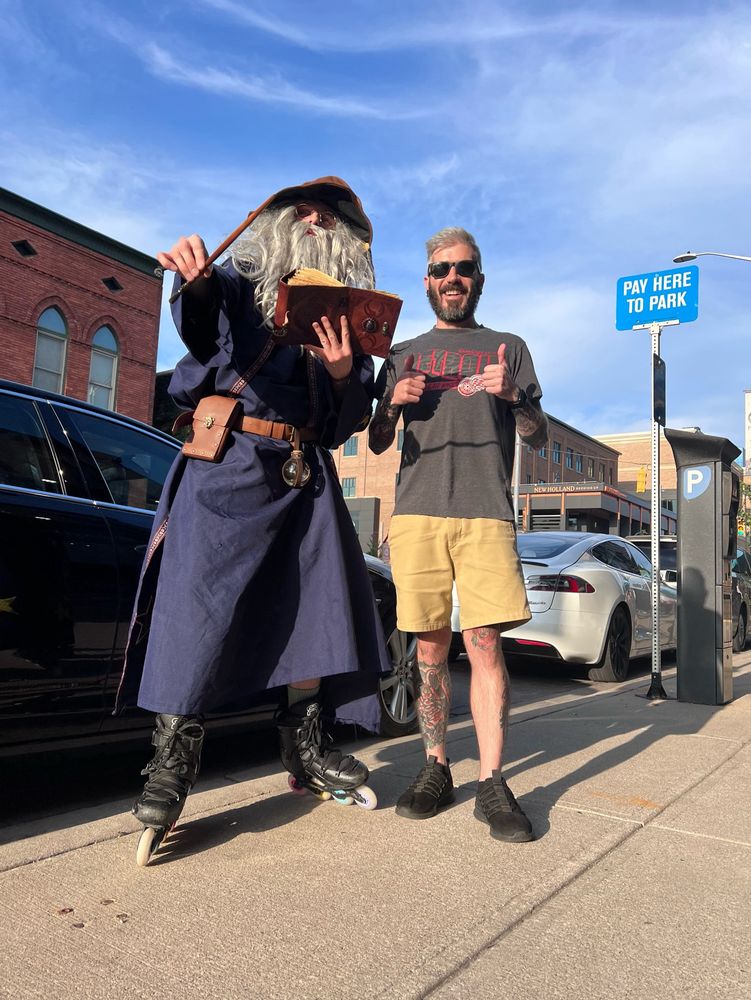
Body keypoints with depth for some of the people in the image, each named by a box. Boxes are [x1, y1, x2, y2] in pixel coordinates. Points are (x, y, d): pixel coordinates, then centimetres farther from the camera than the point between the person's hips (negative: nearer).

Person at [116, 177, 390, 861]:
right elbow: (204, 322, -16)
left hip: (306, 473, 4)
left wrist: (345, 375, -6)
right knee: (197, 600, -12)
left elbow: (346, 426, 15)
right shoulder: (241, 281, 10)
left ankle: (305, 746, 18)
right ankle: (174, 757, -2)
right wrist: (196, 282, -40)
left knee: (320, 603, 3)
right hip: (227, 464, -4)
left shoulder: (346, 313, 20)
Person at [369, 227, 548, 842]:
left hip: (486, 514, -1)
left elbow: (539, 439, 13)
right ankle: (436, 770, 13)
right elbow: (377, 445, 20)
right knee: (431, 649, 3)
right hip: (416, 511, 2)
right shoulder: (402, 356, 22)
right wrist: (393, 403, -1)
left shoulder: (509, 349, 19)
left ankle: (492, 784, -3)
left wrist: (515, 396, -8)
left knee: (484, 646, -9)